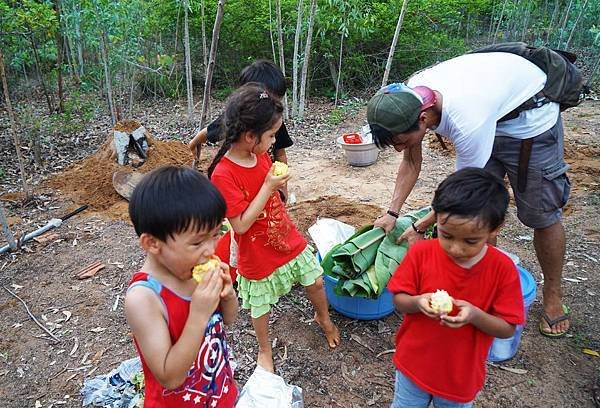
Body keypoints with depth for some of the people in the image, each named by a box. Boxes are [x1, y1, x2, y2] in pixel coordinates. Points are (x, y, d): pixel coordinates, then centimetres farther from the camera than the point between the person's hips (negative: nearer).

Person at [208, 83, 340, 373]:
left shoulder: (262, 154, -6)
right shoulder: (223, 175, -28)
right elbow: (241, 224, -27)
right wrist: (268, 187, -28)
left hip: (289, 240, 6)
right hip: (258, 255, -6)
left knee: (316, 281, 20)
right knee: (261, 307, 16)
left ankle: (323, 318, 51)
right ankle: (264, 351, 44)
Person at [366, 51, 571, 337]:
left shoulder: (468, 123, -43)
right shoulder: (407, 98, -22)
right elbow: (411, 163, -8)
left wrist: (420, 227, -16)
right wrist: (392, 213, -11)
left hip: (531, 118, -6)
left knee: (541, 213, 1)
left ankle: (553, 296, 20)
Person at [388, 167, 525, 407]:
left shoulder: (503, 269, -19)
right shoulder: (420, 253, -18)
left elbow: (507, 329, -12)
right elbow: (399, 301, -9)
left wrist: (475, 315, -31)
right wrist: (418, 302, -30)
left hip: (462, 376, 0)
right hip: (413, 366, 1)